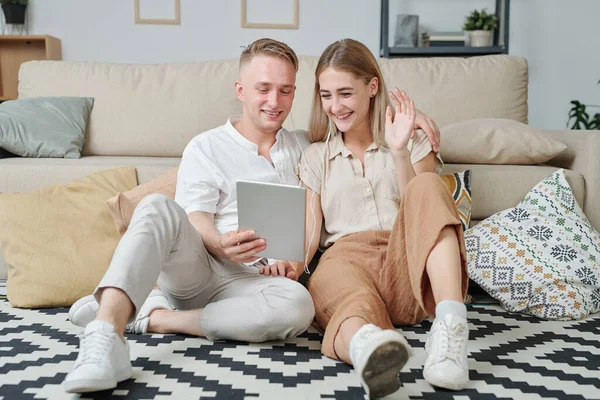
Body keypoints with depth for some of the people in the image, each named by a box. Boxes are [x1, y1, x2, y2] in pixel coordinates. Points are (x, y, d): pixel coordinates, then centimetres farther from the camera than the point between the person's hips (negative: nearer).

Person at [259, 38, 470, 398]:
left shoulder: (414, 141, 19)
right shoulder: (316, 157, 21)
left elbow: (420, 217, 5)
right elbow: (309, 232, 9)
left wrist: (400, 152, -9)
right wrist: (291, 261, -14)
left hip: (406, 271, 1)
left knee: (427, 186, -28)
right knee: (351, 302, -37)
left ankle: (451, 327, -45)